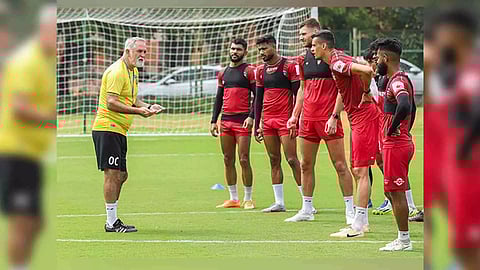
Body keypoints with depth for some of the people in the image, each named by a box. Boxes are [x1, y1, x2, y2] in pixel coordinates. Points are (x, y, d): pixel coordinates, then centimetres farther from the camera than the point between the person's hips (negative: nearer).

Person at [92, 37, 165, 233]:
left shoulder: (133, 71, 17)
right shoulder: (117, 72, -15)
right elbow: (111, 103, -23)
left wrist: (149, 107, 7)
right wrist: (138, 111, -28)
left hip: (119, 130, 10)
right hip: (108, 128, -10)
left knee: (121, 175, 12)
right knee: (113, 174, -10)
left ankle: (112, 219, 18)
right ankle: (112, 222, -8)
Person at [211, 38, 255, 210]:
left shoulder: (249, 71, -1)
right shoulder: (223, 73, 16)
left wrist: (251, 116, -16)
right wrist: (214, 121, 14)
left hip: (242, 121, -6)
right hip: (226, 121, 6)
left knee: (244, 160, -7)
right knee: (228, 160, 6)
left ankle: (247, 199, -1)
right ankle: (233, 198, 12)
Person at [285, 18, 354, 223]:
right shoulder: (303, 59, 14)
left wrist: (334, 116, -16)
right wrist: (295, 115, 15)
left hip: (328, 119, -7)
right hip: (307, 119, 7)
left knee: (340, 165, -5)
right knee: (306, 165, 8)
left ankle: (350, 210, -2)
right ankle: (306, 209, 15)